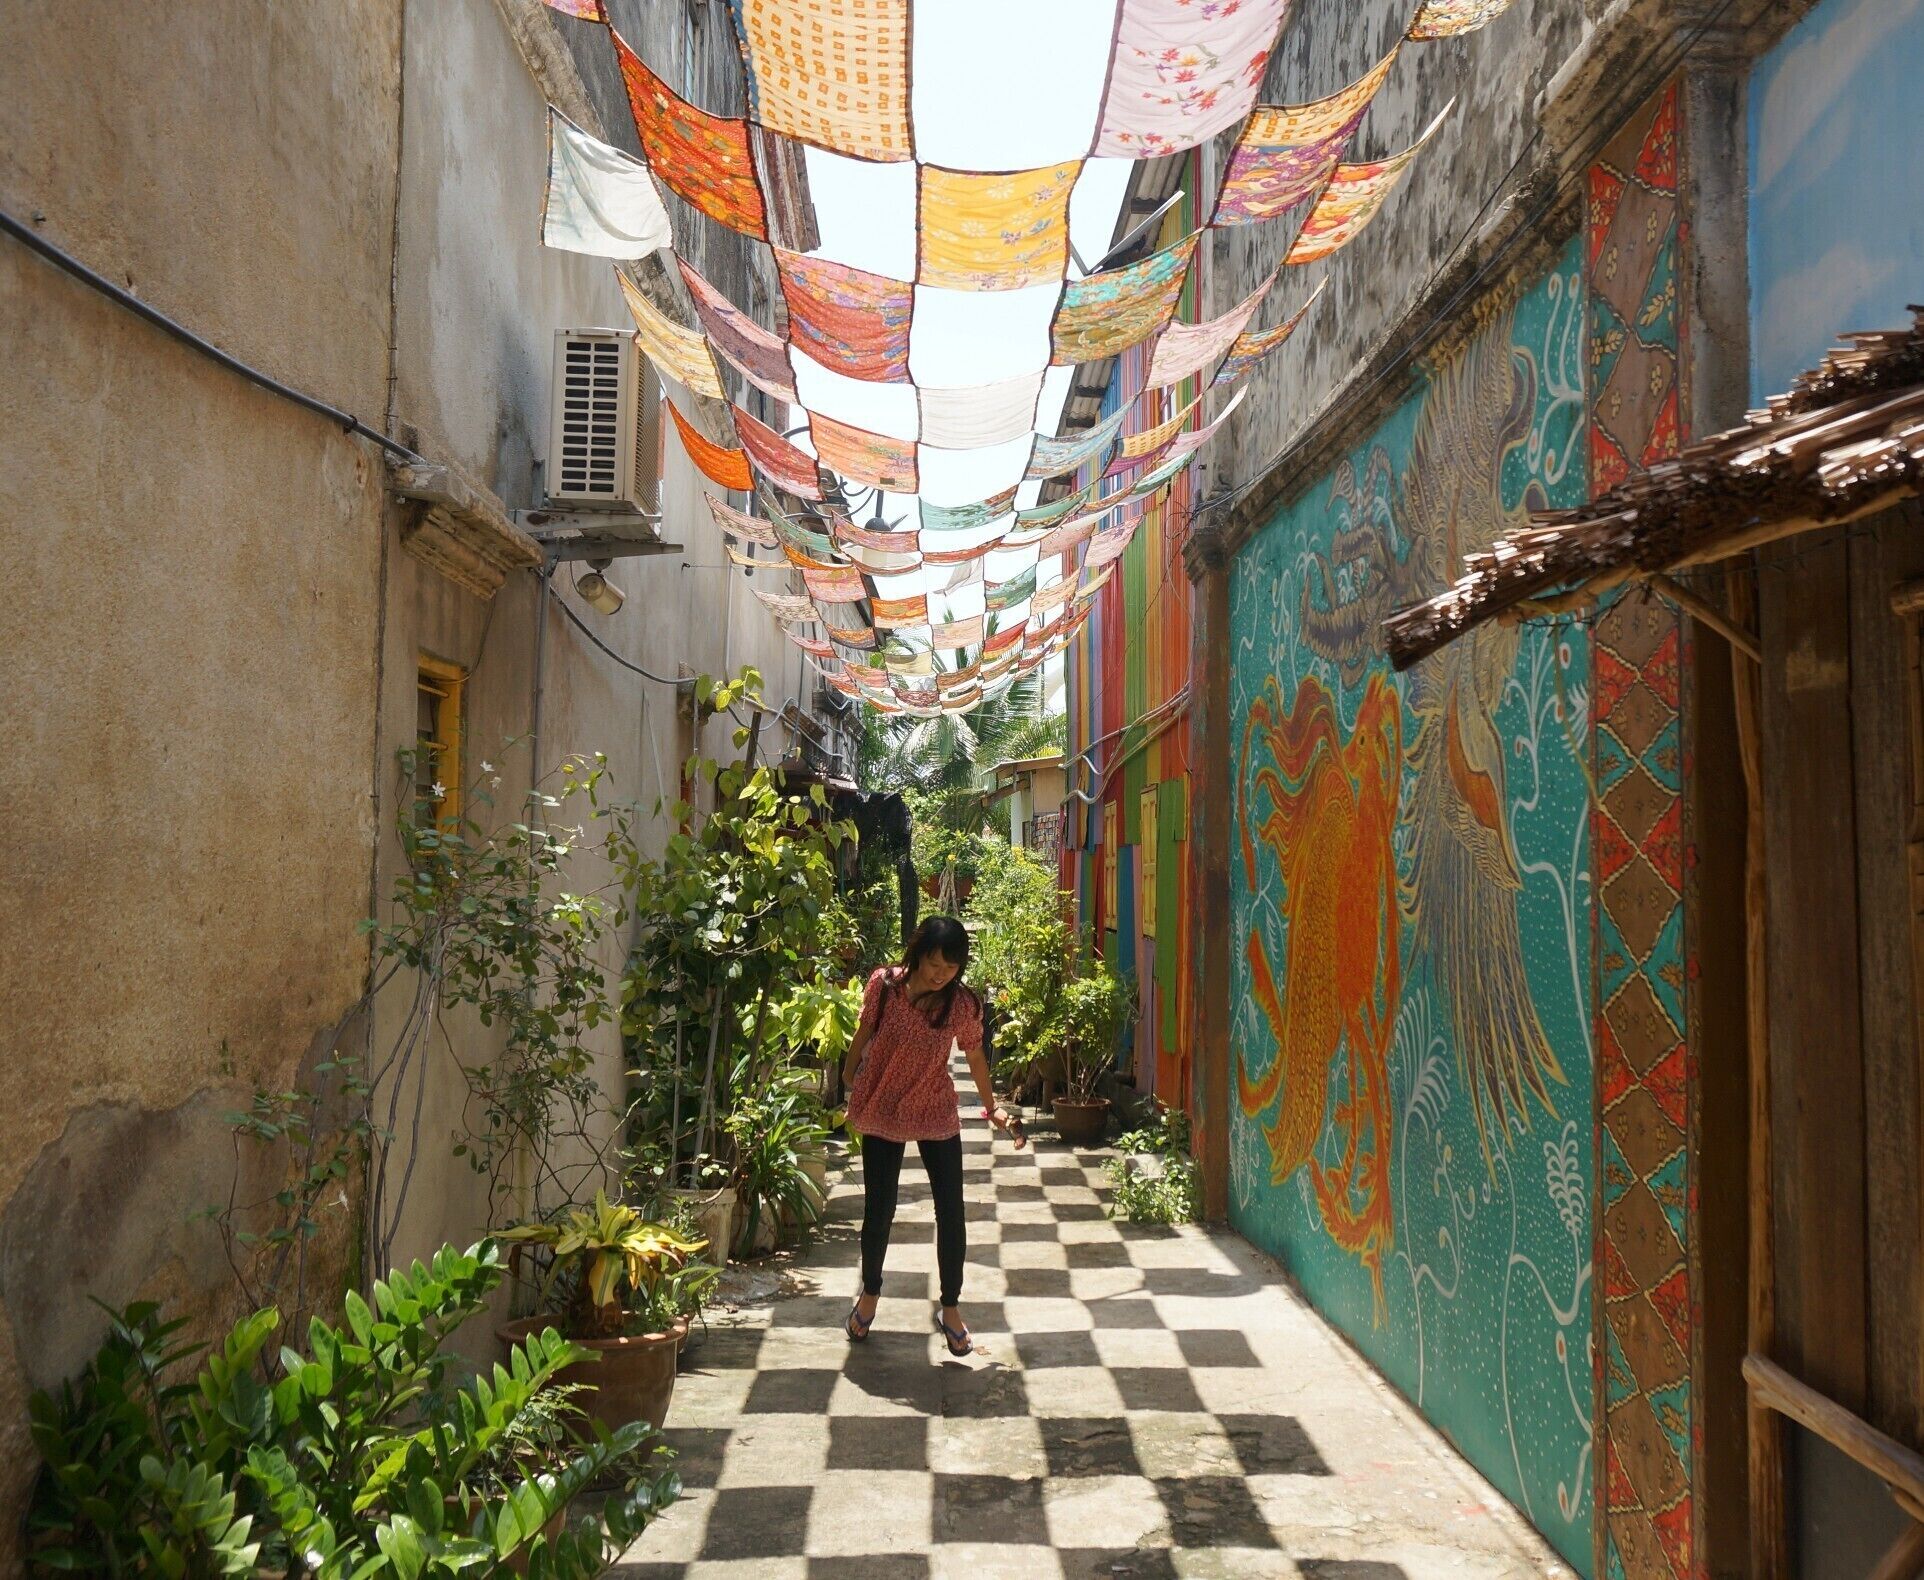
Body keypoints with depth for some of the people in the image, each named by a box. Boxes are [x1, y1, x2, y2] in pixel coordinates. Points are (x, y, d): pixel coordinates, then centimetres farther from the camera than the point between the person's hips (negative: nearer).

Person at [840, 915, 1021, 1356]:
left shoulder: (964, 1003, -13)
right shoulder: (884, 985, -15)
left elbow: (974, 1056, 3)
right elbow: (864, 1034, 1)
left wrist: (992, 1107, 12)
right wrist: (848, 1079, 13)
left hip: (937, 1115, 1)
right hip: (882, 1112, 0)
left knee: (951, 1213, 3)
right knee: (878, 1212, 10)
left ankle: (950, 1308, 23)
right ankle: (870, 1293, 36)